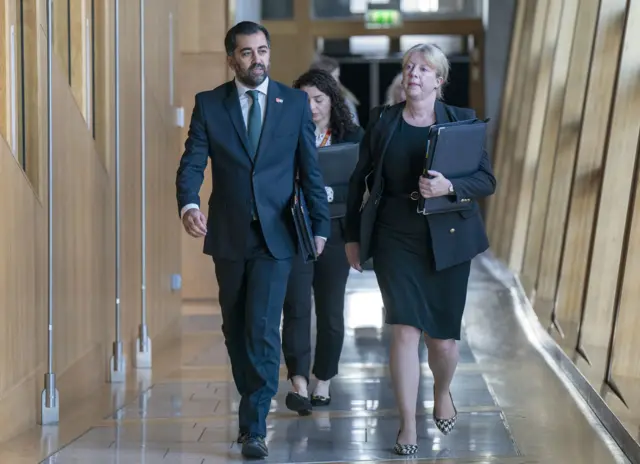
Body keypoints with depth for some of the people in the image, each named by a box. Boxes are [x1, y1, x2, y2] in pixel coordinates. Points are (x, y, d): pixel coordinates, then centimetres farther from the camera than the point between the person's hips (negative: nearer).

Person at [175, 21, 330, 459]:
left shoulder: (295, 102, 1)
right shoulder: (209, 104, 1)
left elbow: (310, 169, 4)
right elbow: (192, 163, -6)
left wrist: (320, 225, 2)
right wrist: (189, 204, -25)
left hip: (275, 236, -2)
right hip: (228, 236, 2)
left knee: (263, 328, -11)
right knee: (236, 329, 12)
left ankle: (255, 426, -8)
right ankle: (252, 405, 29)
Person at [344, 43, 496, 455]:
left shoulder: (462, 120, 1)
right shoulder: (383, 123, 4)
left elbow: (487, 181, -3)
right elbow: (359, 181, 10)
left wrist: (449, 186, -22)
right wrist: (353, 236, 10)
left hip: (447, 240, 0)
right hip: (396, 240, 0)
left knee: (443, 338, 6)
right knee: (405, 331, -10)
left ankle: (442, 392, 39)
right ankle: (408, 425, -1)